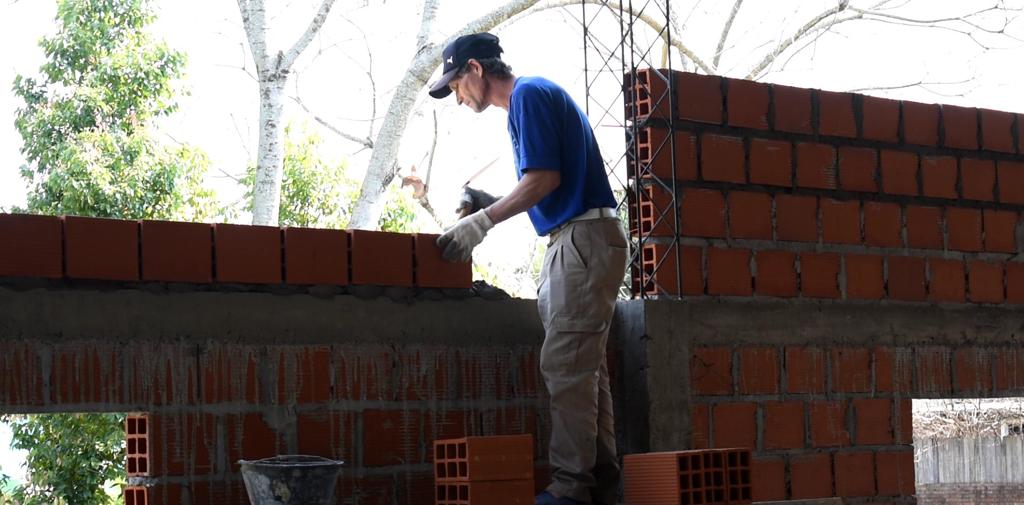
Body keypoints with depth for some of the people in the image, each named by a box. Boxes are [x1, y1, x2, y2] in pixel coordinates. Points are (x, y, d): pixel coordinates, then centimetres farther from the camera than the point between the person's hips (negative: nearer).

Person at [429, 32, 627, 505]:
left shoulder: (529, 94, -8)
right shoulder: (536, 95, 22)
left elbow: (545, 179, -16)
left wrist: (481, 222, -12)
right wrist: (493, 206, 15)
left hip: (583, 238, -10)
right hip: (575, 240, 10)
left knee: (565, 364, -12)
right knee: (585, 367, 9)